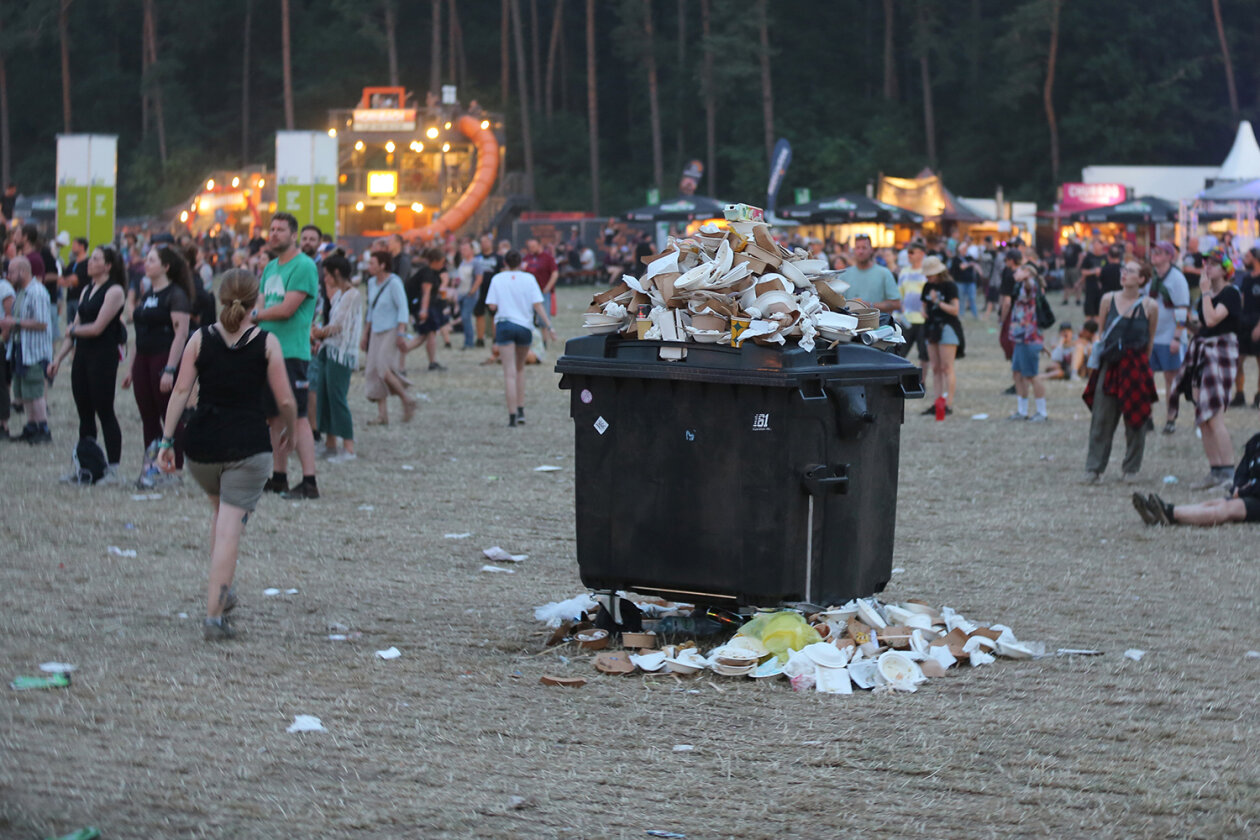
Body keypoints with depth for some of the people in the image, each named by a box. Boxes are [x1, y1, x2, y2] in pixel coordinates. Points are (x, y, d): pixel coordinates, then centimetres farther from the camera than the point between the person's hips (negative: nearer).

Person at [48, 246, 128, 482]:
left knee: (105, 413, -5)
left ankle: (113, 469, -1)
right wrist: (59, 358, 13)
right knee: (84, 414, 9)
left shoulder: (114, 291, -10)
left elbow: (97, 328, -16)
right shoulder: (87, 290, 15)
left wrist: (72, 330, 1)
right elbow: (76, 326, 17)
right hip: (82, 355, 8)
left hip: (103, 355, -8)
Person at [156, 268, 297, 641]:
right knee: (231, 527, -3)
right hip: (249, 444, -3)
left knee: (220, 510, 28)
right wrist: (290, 429, 18)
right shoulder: (267, 343, -3)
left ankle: (222, 592, 30)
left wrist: (167, 439, -1)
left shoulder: (201, 338, 2)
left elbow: (180, 391, -3)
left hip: (202, 443, 3)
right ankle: (214, 615, -9)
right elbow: (285, 400, -2)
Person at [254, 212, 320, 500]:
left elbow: (286, 309, -17)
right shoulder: (271, 267, 17)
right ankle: (279, 476, 20)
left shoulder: (304, 266, -10)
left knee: (297, 416, -10)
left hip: (292, 352, -8)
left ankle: (309, 482, -11)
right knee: (276, 415, 12)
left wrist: (255, 315, -4)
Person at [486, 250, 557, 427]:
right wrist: (549, 327, -6)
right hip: (525, 326, 1)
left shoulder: (497, 279, 1)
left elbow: (492, 306, -4)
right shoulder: (529, 278, 0)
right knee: (520, 368, 21)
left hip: (504, 325, -1)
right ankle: (521, 411, 17)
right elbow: (537, 305, -7)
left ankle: (512, 415, -10)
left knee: (509, 373, -3)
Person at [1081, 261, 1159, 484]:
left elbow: (1150, 340, 7)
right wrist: (1099, 353, 8)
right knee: (1101, 419, 1)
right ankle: (1094, 468, 7)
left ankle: (1131, 468, 18)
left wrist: (1142, 363, 9)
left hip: (1136, 366, -1)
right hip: (1110, 365, 1)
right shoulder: (1108, 300, 2)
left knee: (1135, 418, 5)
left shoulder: (1150, 306, -3)